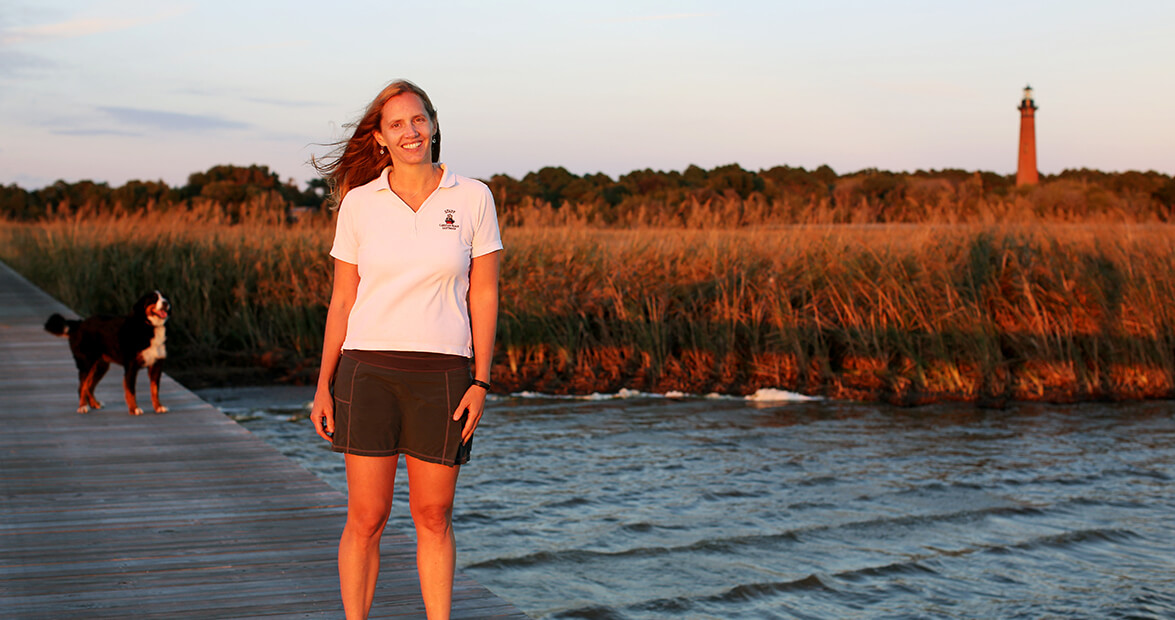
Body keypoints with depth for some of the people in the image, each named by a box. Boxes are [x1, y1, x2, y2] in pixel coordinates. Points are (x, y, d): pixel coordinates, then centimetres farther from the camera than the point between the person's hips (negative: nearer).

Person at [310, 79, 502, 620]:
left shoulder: (473, 199, 1)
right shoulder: (358, 202, 3)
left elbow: (484, 295, 2)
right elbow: (342, 300, 7)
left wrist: (481, 382, -5)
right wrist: (324, 385, 2)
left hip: (441, 374, 0)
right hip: (368, 370, 0)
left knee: (433, 516, 7)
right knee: (365, 518, 1)